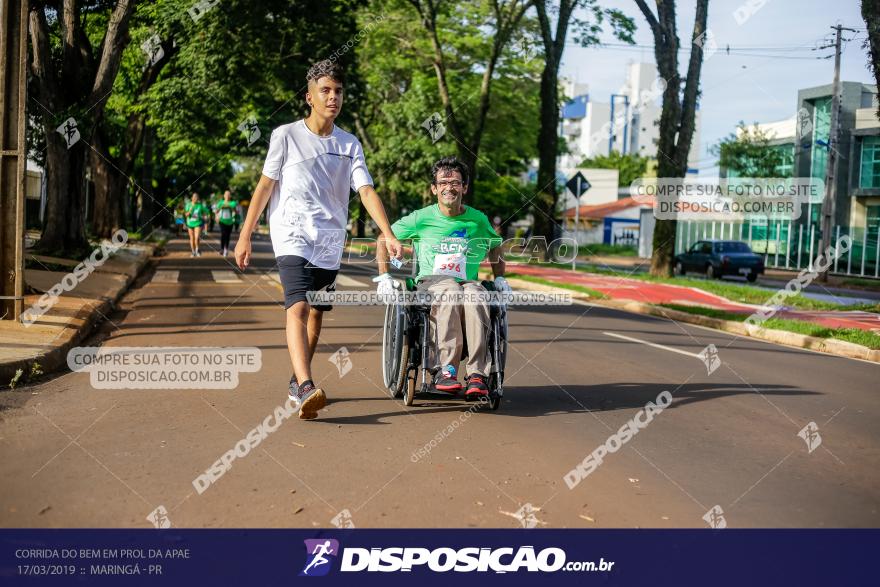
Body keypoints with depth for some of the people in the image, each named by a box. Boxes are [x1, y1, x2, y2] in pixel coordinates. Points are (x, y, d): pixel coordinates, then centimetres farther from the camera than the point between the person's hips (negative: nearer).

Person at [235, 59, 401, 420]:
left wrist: (388, 235, -16)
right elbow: (265, 186, 4)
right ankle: (306, 389, -34)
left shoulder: (349, 144, 8)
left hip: (330, 244, 4)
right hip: (293, 238, -4)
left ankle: (296, 382, 29)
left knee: (316, 314, 12)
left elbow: (366, 191, -2)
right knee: (298, 308, -21)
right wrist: (245, 236, 2)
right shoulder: (286, 136, 0)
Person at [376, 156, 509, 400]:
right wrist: (384, 277, 8)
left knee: (476, 297, -37)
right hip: (430, 280, -1)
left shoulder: (478, 220, 12)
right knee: (450, 293, -39)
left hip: (468, 281, 1)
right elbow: (384, 239, 16)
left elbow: (495, 247, 32)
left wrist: (499, 278, 21)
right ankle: (445, 369, -42)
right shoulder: (422, 218, 5)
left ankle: (477, 374, -41)